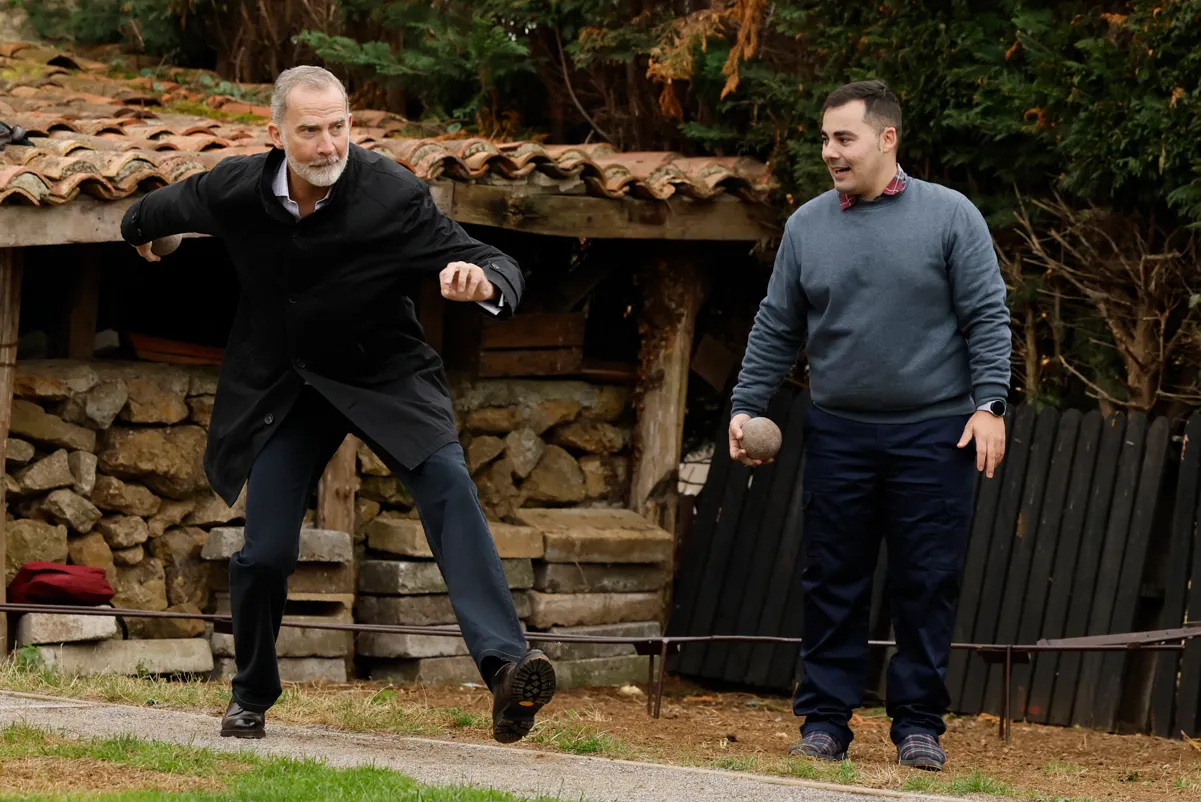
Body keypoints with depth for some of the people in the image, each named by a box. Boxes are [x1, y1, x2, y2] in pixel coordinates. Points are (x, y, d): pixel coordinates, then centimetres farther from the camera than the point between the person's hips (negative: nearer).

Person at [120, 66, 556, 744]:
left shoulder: (393, 193, -24)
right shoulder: (235, 191, -15)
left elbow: (500, 269, -24)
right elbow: (163, 210, 11)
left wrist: (483, 281, -49)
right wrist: (139, 230, 35)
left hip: (386, 373, -2)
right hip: (287, 384, 2)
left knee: (447, 481, -29)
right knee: (265, 553, -3)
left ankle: (506, 668, -41)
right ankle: (252, 696, 26)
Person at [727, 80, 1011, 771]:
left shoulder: (949, 216, -1)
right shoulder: (808, 226, 8)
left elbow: (988, 317, -2)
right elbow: (776, 330, 13)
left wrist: (989, 404, -10)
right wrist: (746, 405, 7)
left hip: (934, 434, -3)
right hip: (839, 435, 3)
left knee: (929, 585, 0)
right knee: (834, 585, 4)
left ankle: (919, 724, 8)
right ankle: (826, 721, 11)